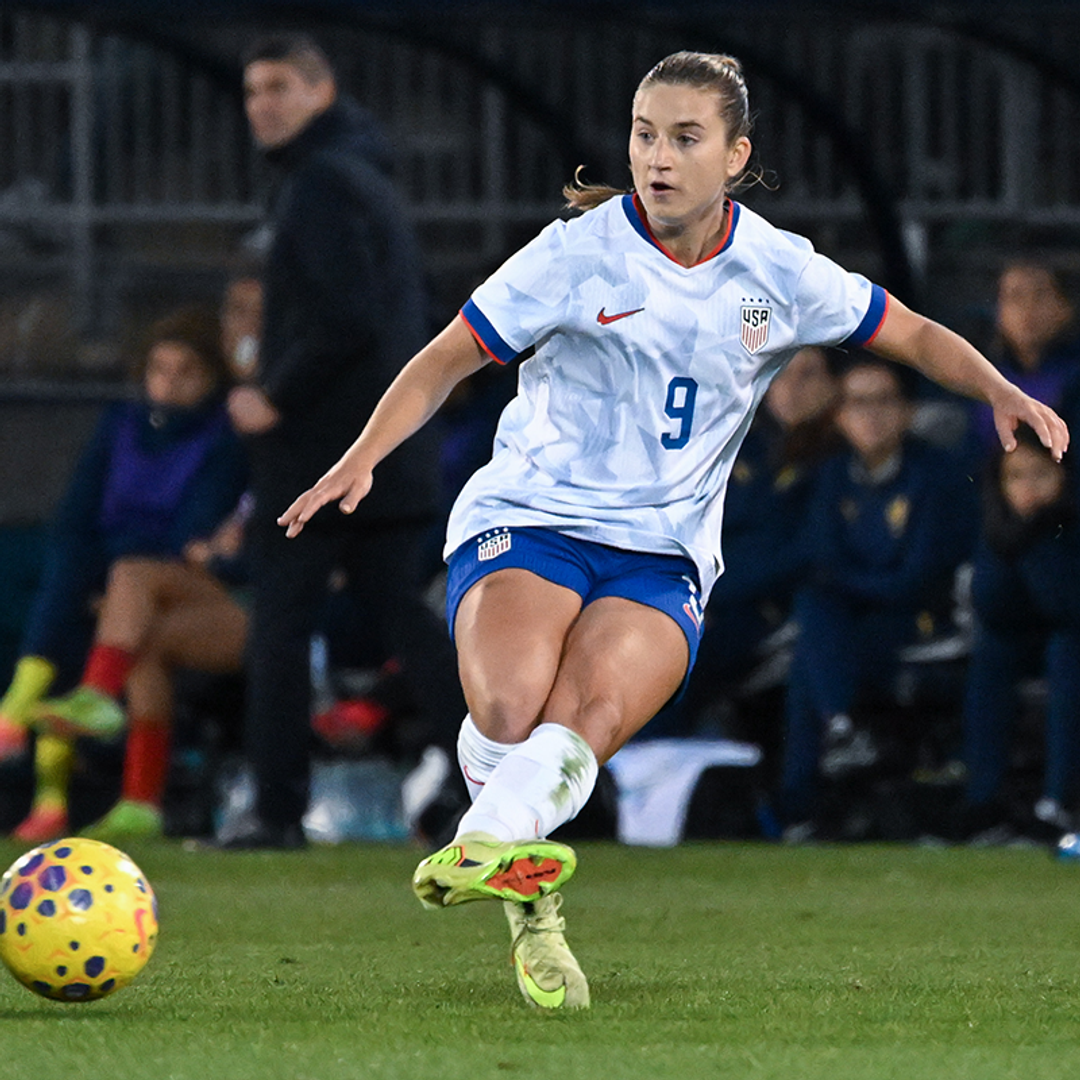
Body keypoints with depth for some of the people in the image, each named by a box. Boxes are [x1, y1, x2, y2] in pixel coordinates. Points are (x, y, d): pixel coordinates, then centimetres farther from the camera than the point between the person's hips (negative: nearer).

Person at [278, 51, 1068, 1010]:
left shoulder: (780, 274, 5)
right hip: (526, 521, -2)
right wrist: (364, 457, -11)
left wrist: (999, 391, 1)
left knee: (594, 710, -31)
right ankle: (528, 895, -9)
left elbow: (913, 335, 19)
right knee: (511, 708, -30)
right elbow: (449, 358, 3)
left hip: (665, 558, 2)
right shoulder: (577, 254, -2)